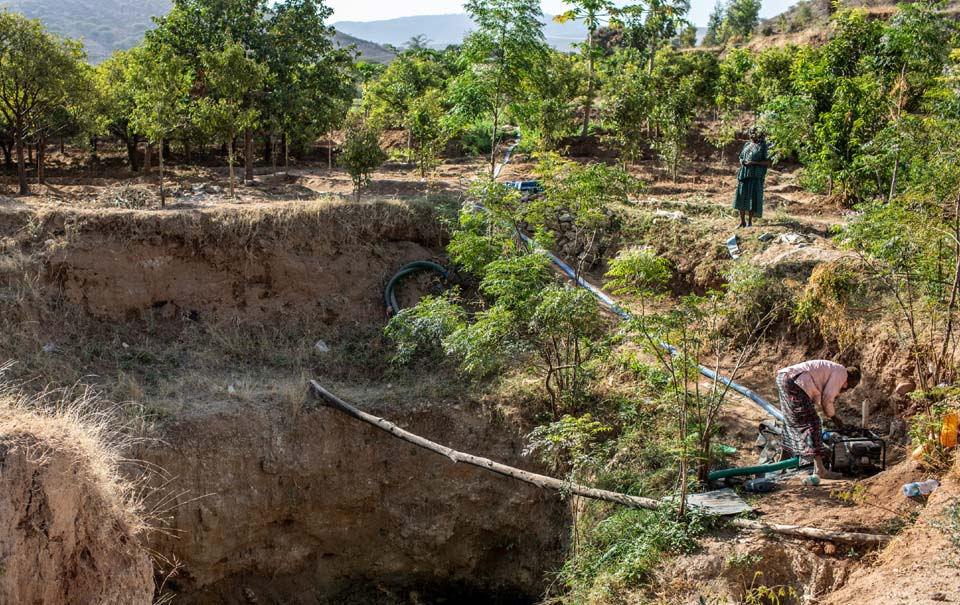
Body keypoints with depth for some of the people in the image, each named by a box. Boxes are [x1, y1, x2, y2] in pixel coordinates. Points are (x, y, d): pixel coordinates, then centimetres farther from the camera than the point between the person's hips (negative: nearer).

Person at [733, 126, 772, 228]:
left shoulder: (763, 146, 1)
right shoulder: (746, 145, 17)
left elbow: (768, 162, -4)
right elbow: (741, 157, 25)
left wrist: (754, 162, -16)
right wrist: (742, 162, 0)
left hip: (756, 175, -5)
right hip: (744, 173, 5)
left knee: (753, 198, -6)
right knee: (742, 197, 1)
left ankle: (750, 222, 1)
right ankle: (742, 222, 7)